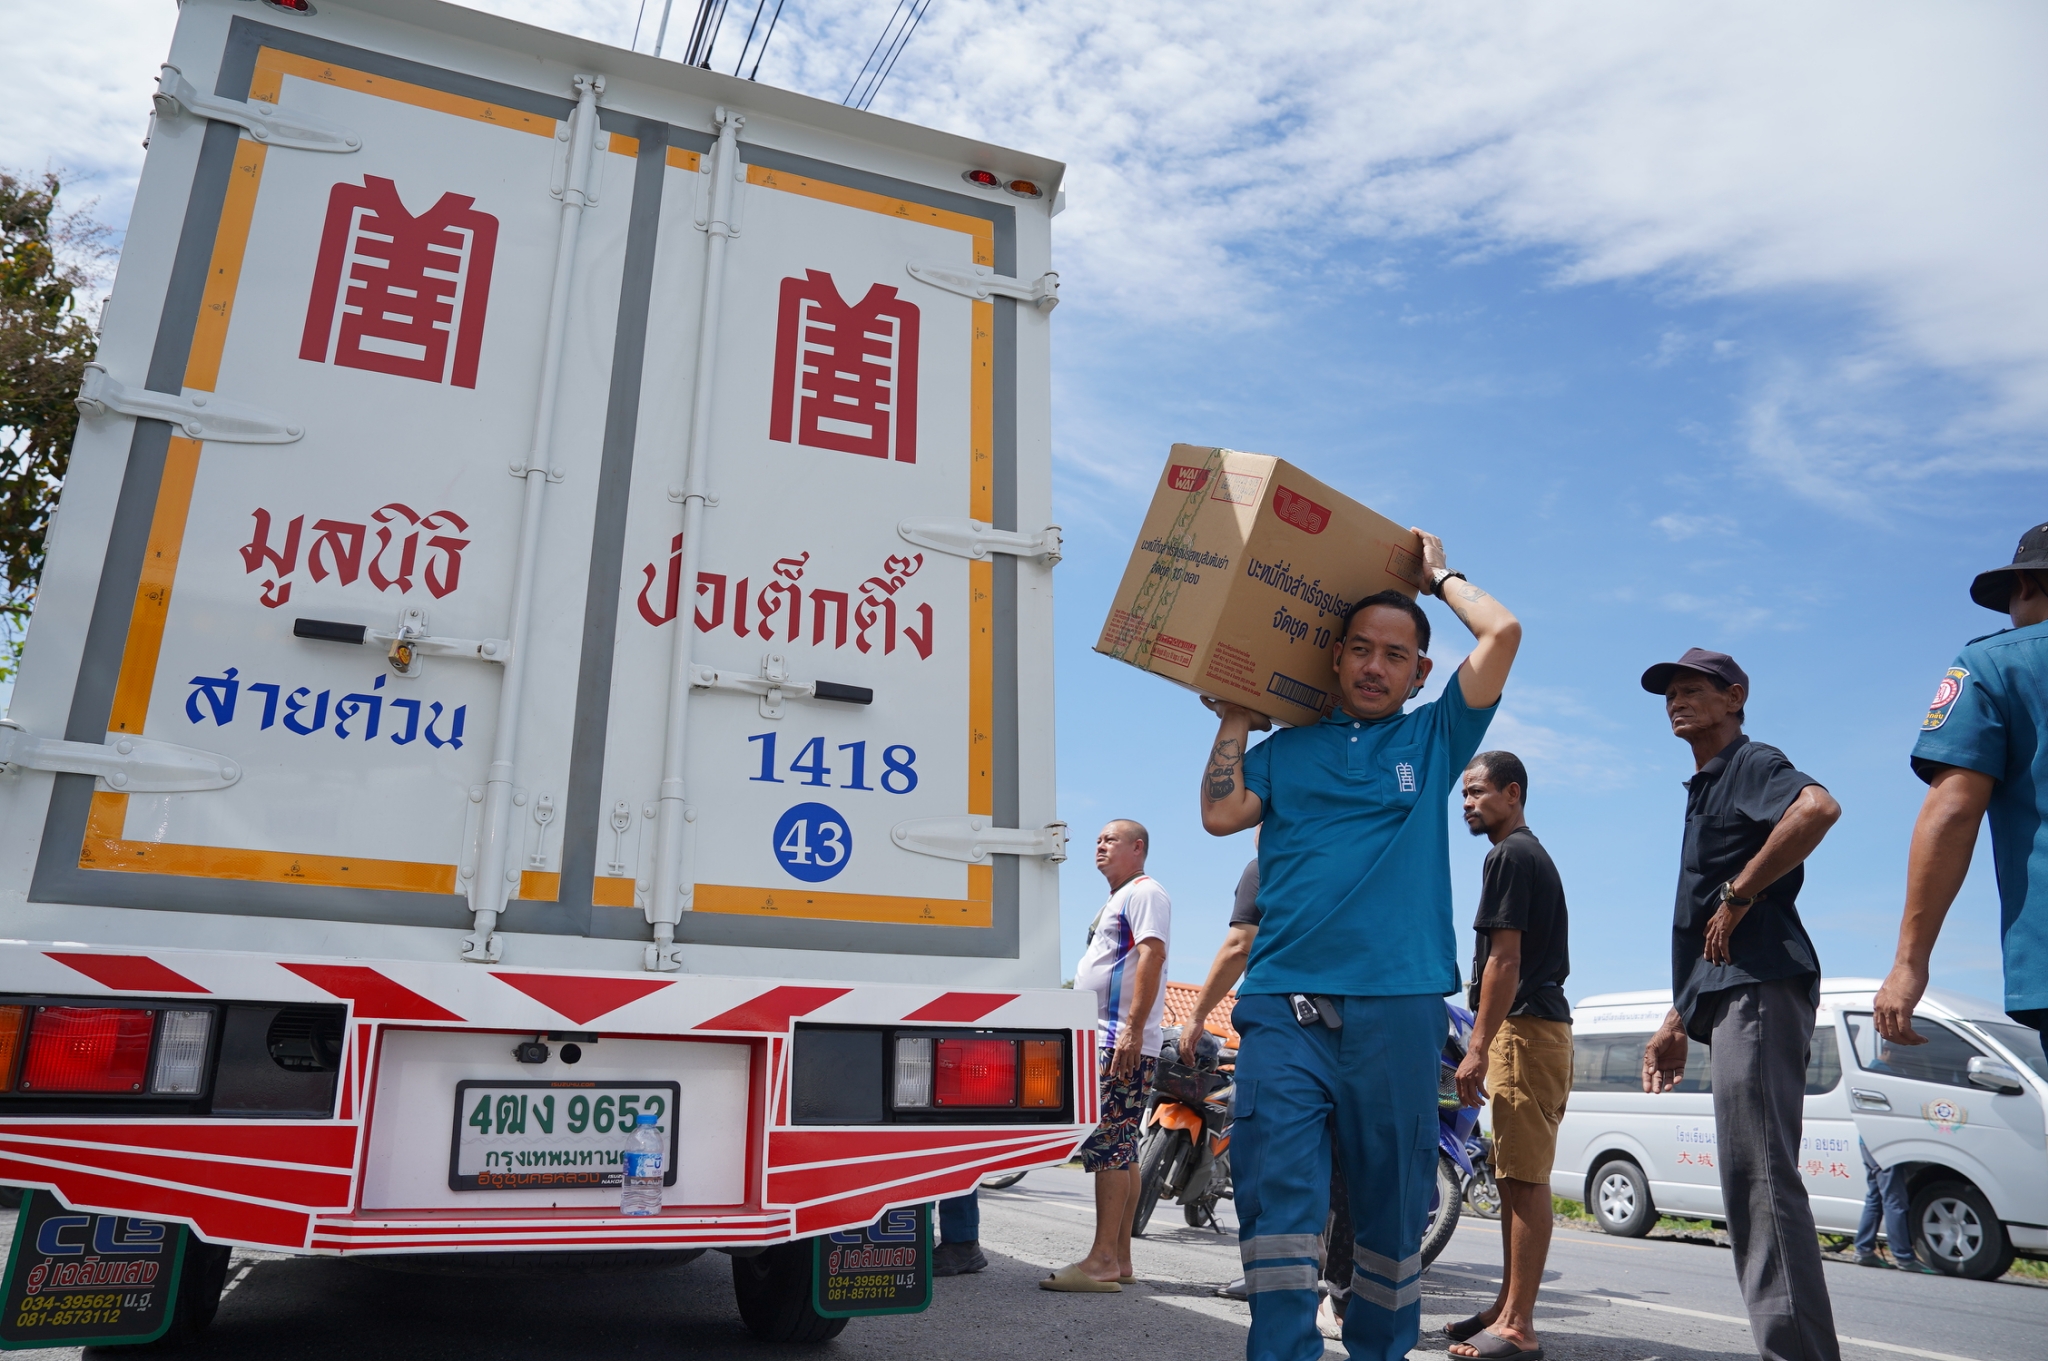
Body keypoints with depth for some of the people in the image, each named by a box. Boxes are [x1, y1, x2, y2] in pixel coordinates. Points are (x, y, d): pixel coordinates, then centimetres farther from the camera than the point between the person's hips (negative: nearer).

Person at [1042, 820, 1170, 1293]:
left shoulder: (1144, 891, -5)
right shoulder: (1115, 900, 25)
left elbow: (1152, 955, -19)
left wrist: (1133, 1029, -26)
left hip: (1123, 1044, -10)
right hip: (1103, 1041, 10)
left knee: (1107, 1144, -13)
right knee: (1120, 1149, 10)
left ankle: (1102, 1260, -13)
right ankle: (1119, 1259, 14)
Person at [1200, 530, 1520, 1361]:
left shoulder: (1433, 740, 14)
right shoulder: (1288, 749, 17)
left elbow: (1502, 633, 5)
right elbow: (1219, 814, 3)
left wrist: (1439, 575, 19)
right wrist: (1236, 720, 12)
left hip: (1396, 1009, 0)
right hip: (1282, 1007, 0)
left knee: (1392, 1200, 8)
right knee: (1275, 1190, -9)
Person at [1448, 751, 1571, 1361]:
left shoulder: (1508, 856, -10)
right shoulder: (1535, 854, 22)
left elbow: (1505, 960, -17)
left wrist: (1478, 1047, -18)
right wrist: (1487, 1042, 24)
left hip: (1523, 1029, -10)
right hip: (1538, 1022, 10)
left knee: (1524, 1178, -10)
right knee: (1515, 1177, 12)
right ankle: (1508, 1308, 18)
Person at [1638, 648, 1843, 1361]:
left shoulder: (1753, 763, -1)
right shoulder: (1704, 789, 26)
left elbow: (1818, 807, -27)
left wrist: (1738, 895, -20)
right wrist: (1678, 1018, 23)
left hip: (1759, 986, -10)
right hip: (1727, 994, 10)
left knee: (1759, 1176, -15)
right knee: (1752, 1181, 10)